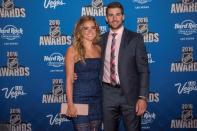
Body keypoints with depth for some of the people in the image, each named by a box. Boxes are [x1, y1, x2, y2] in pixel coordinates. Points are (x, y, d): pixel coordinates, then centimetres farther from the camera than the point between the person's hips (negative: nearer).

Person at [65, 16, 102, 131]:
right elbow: (69, 79, -8)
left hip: (97, 97, 5)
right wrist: (70, 104, -13)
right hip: (80, 98, -4)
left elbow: (101, 74, 12)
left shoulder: (99, 48, 8)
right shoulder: (73, 50, -5)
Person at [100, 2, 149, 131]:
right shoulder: (101, 39, 7)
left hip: (129, 93, -3)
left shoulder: (135, 38, -3)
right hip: (107, 93, 3)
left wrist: (143, 97, -14)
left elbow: (143, 70, -7)